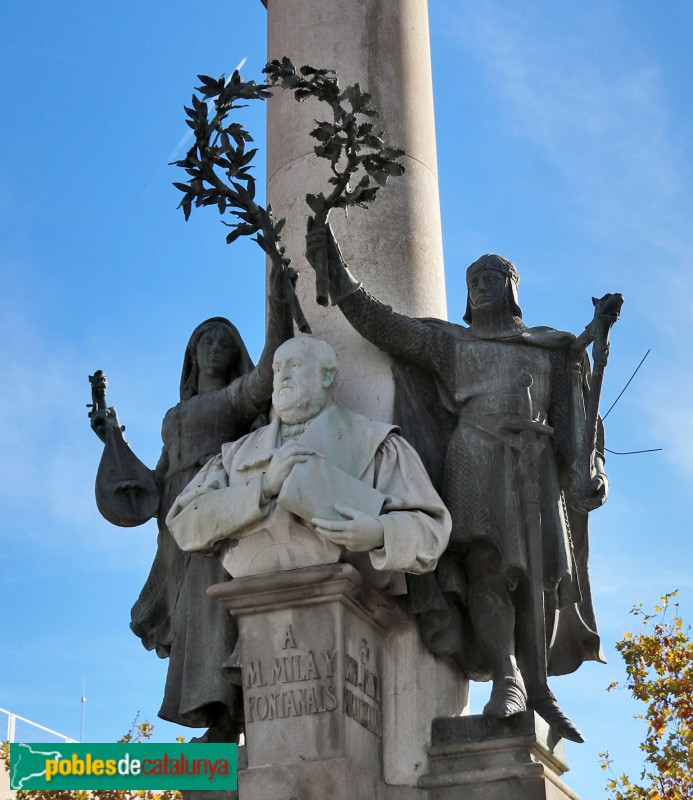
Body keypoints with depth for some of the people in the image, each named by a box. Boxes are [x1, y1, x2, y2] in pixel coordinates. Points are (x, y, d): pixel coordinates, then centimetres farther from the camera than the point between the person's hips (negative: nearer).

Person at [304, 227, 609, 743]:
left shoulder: (551, 351, 21)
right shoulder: (449, 342, 18)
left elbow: (577, 420, 13)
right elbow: (383, 326, 9)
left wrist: (593, 469, -3)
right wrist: (337, 273, -1)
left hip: (536, 470, 2)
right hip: (477, 461, -2)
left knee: (537, 577, 0)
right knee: (485, 560, -22)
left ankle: (536, 687, 9)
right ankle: (507, 678, -28)